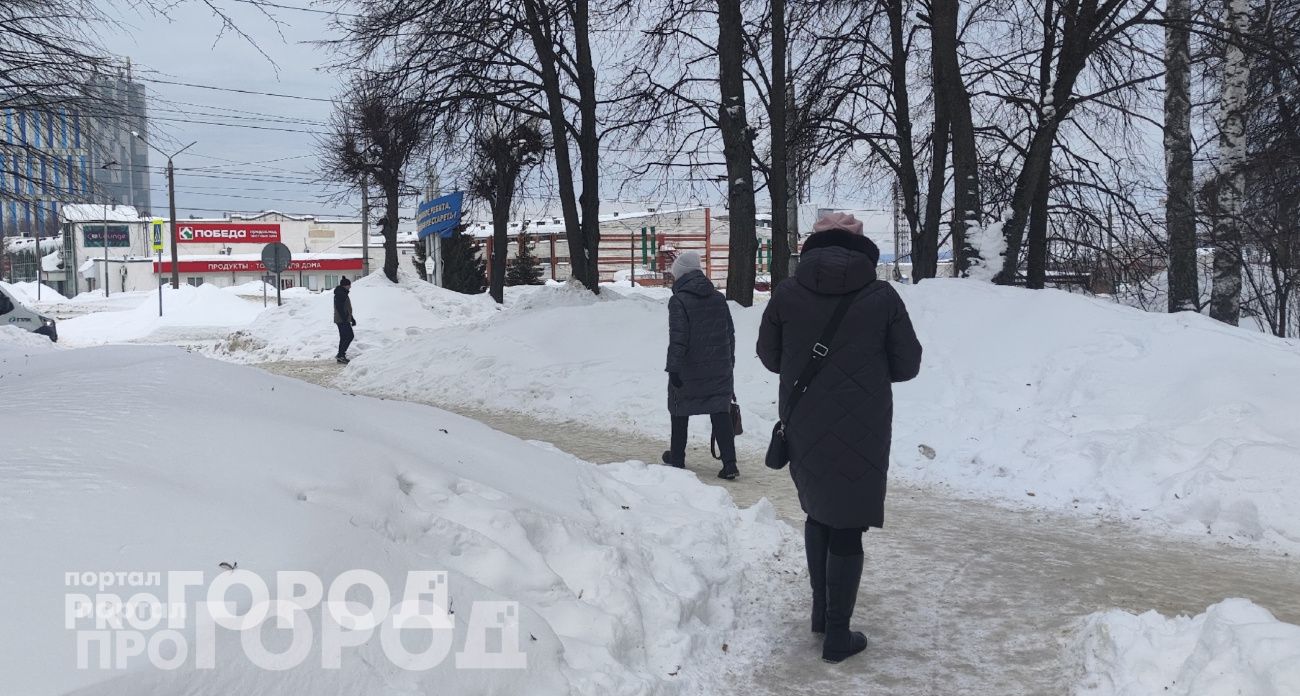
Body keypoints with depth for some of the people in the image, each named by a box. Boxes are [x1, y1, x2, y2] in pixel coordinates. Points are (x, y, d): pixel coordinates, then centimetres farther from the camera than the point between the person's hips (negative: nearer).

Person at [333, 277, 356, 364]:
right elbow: (339, 308, -22)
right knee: (350, 336, -11)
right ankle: (341, 355, -12)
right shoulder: (340, 294, -14)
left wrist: (352, 318, 25)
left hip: (344, 320, 10)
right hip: (342, 320, -10)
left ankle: (341, 357, 13)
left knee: (344, 337, 11)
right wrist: (345, 319, -25)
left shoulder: (343, 293, 18)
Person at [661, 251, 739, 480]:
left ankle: (677, 457, 26)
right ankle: (729, 463, -4)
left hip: (688, 371, -4)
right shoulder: (719, 298, 7)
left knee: (680, 412, 14)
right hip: (720, 370, 5)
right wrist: (729, 363, 22)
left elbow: (678, 340, -17)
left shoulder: (679, 301, -13)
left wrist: (673, 369, -13)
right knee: (721, 413, 4)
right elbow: (730, 333, 13)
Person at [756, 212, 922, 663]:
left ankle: (821, 610, 30)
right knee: (847, 529, 7)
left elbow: (769, 357, 4)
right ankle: (837, 634, 12)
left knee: (818, 512, 24)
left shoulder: (788, 292, -5)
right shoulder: (882, 296, -8)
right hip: (861, 433, -2)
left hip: (804, 430, 2)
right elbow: (907, 365, -1)